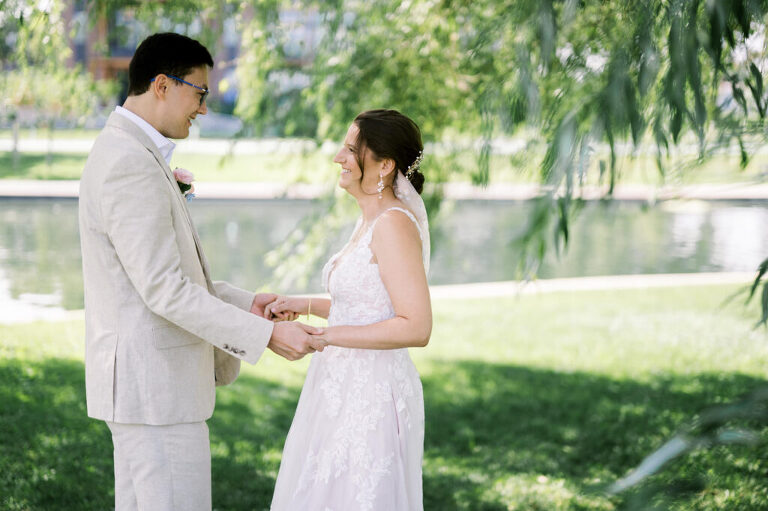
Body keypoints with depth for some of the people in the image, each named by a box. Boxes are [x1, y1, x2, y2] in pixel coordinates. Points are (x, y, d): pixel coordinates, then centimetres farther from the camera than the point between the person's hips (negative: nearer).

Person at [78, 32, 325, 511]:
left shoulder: (125, 153, 14)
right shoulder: (132, 166, -20)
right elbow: (163, 290, -24)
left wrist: (244, 303, 14)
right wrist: (266, 336, -22)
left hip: (142, 378, 11)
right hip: (155, 382, -11)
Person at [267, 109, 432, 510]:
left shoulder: (395, 224, -18)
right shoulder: (372, 221, 12)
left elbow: (416, 327, -23)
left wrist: (321, 335, -21)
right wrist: (306, 305, 12)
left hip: (371, 398, -10)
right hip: (347, 391, 10)